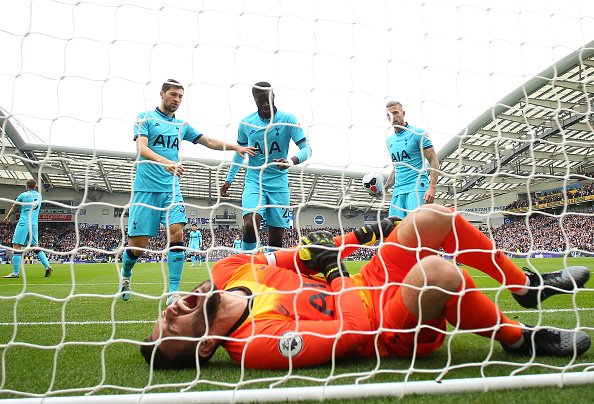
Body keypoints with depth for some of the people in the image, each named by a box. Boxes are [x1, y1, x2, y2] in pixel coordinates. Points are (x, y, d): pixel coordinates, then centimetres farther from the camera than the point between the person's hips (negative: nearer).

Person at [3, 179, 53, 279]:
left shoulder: (23, 195, -1)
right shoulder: (39, 196, 11)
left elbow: (13, 207, 15)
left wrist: (7, 217, 32)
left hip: (23, 223, -5)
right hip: (35, 224, 5)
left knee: (17, 247, -3)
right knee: (35, 246, 13)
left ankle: (15, 273, -5)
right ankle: (47, 266, 2)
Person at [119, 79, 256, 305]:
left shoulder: (182, 125, 17)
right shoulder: (145, 118, 3)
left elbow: (209, 141, 18)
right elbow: (141, 148, -12)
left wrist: (235, 147, 3)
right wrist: (165, 162, -30)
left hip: (171, 189, 4)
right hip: (145, 188, -3)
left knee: (177, 233, -15)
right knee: (137, 244, -3)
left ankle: (173, 293, -10)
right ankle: (125, 276, 30)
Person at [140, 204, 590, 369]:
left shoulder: (228, 271, -5)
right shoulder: (258, 342, -27)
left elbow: (286, 258, 7)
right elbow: (349, 334, -28)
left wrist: (354, 238, -2)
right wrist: (333, 269, -16)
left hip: (367, 285, 8)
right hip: (390, 329, -8)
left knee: (435, 216, 0)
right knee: (437, 270, -37)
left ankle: (526, 284, 20)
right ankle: (519, 339, -4)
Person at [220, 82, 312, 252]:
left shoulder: (288, 120, -5)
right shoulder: (246, 123, 2)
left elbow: (306, 148, -11)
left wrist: (291, 161, -32)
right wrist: (229, 180, 16)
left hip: (279, 183, 0)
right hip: (254, 181, 0)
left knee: (276, 237, 0)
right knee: (250, 225, -21)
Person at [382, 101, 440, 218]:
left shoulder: (417, 133, 0)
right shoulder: (390, 140, 19)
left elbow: (434, 161, -4)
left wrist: (432, 188, -16)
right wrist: (383, 187, 14)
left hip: (417, 187, -6)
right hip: (398, 190, 6)